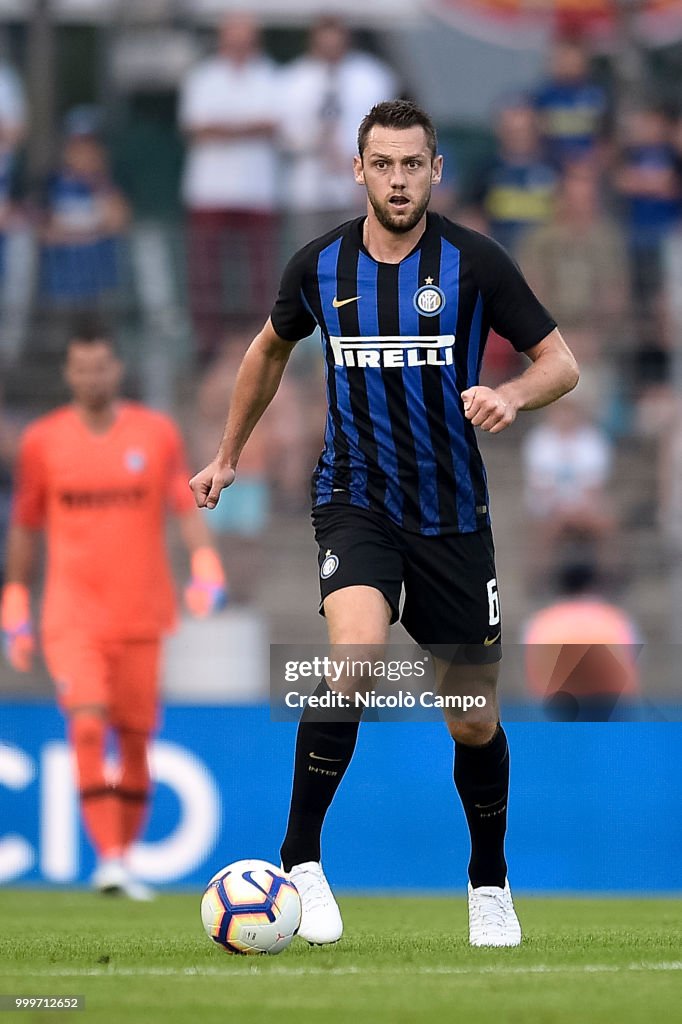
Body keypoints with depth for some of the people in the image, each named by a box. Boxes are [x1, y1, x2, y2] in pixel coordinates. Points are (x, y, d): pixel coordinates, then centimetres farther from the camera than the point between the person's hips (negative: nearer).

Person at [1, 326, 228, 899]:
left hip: (140, 615, 1)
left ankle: (125, 860, 20)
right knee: (88, 725, -19)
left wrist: (206, 568, -18)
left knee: (135, 740, 5)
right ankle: (107, 857, -21)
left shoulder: (157, 433, 4)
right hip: (72, 614, -1)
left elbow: (188, 507, 0)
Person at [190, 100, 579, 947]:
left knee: (474, 720, 7)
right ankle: (299, 862, -17)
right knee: (355, 659, -29)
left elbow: (561, 362, -2)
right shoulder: (319, 266, -1)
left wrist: (513, 395, -24)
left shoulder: (474, 262, -7)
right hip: (355, 502, -1)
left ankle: (489, 884, 32)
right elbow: (270, 350, 19)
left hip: (452, 515, 1)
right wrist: (228, 455, 25)